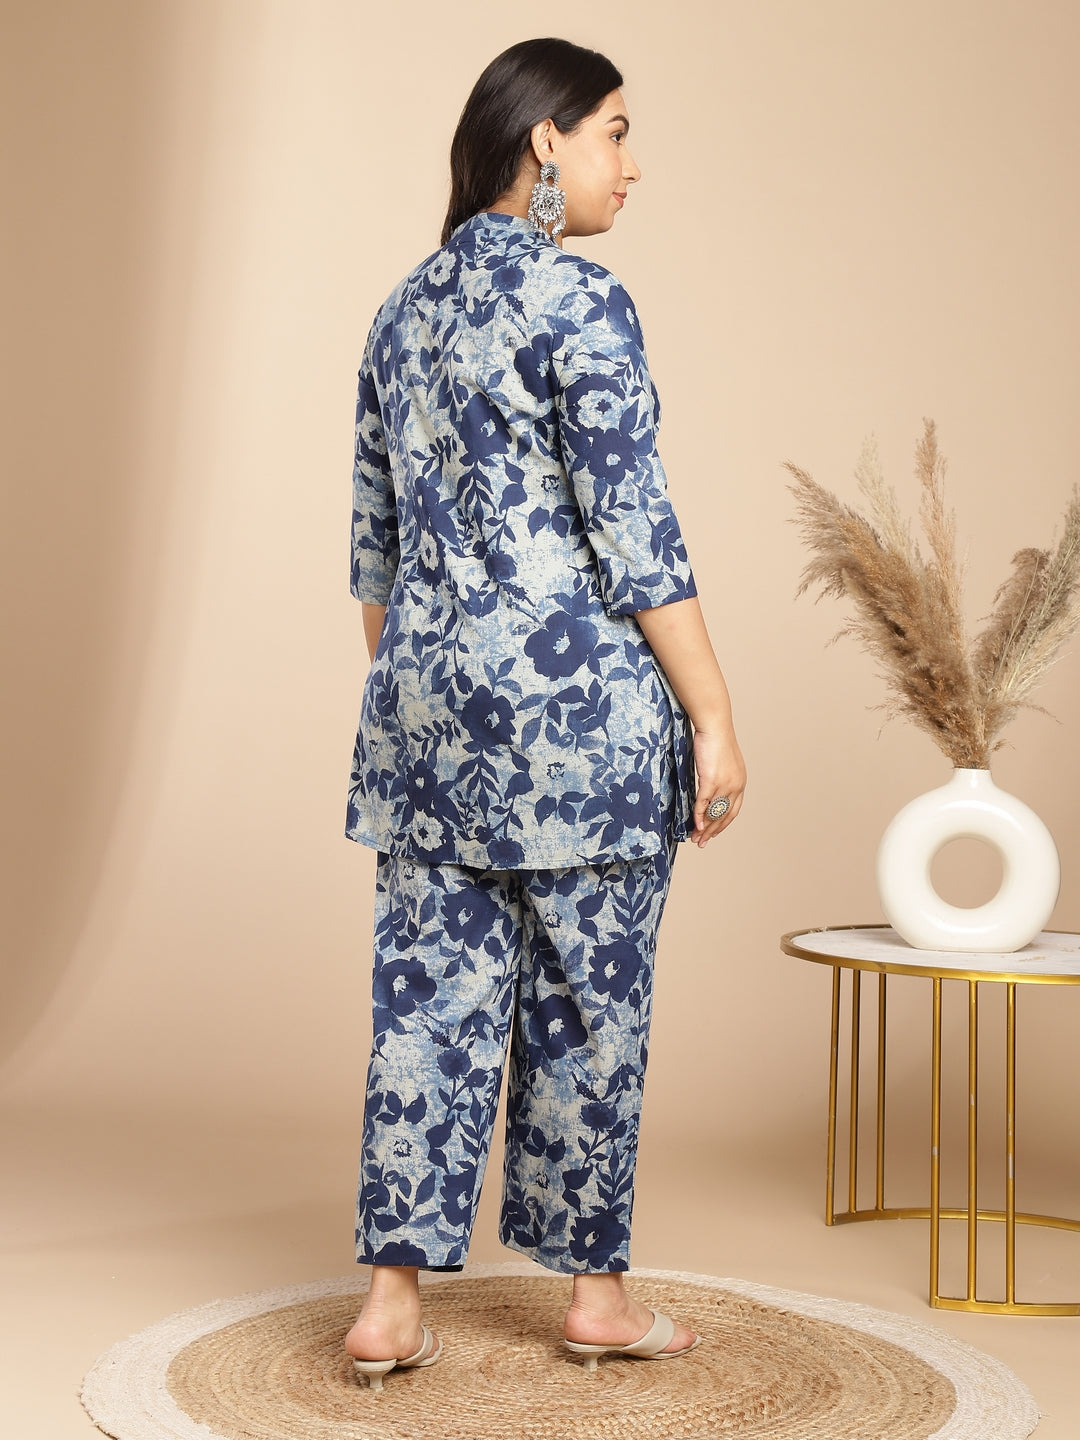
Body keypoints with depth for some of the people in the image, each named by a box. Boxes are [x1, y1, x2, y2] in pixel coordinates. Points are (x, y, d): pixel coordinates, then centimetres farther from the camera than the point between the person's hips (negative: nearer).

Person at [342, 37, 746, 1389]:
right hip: (577, 694, -7)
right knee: (586, 998, 6)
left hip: (427, 687, 7)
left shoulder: (402, 309, 13)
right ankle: (595, 1289, 20)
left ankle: (391, 1301, 11)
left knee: (430, 994, 8)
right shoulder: (579, 300, -11)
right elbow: (633, 533, -14)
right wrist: (714, 718, -10)